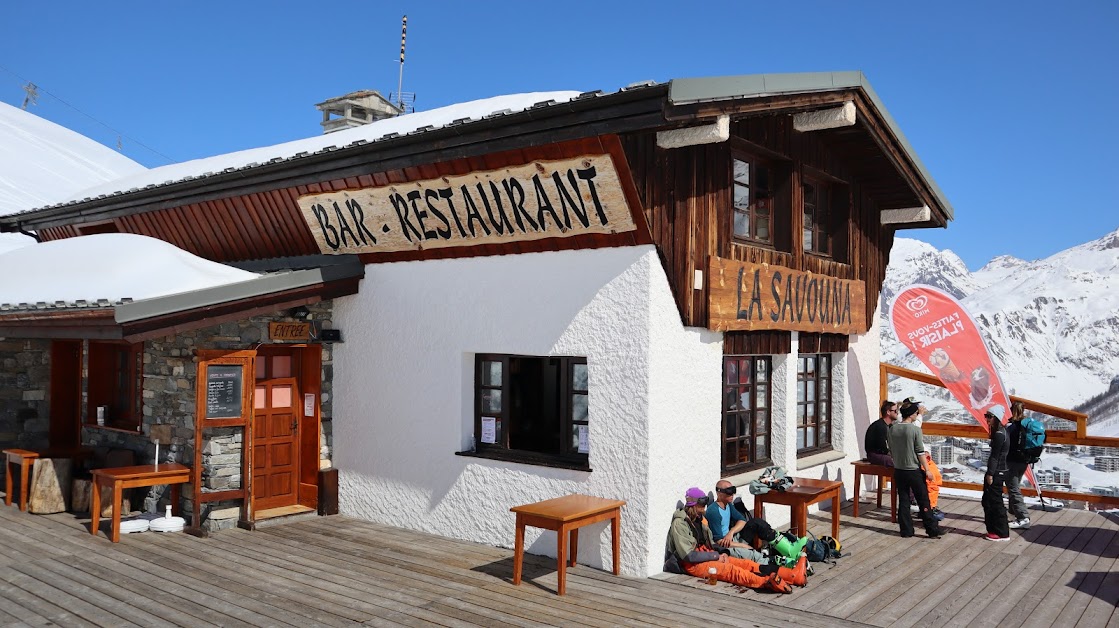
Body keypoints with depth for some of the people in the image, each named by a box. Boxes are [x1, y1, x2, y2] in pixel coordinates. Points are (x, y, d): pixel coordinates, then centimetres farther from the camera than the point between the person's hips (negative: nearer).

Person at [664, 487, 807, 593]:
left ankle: (794, 575, -25)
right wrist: (716, 556, -15)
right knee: (731, 570, -32)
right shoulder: (680, 523, -14)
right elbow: (688, 555, -20)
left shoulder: (700, 519, 15)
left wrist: (722, 553, -1)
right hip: (691, 564, -8)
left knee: (746, 564, -11)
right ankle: (768, 582, -57)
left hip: (706, 555, 8)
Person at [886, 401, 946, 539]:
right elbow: (920, 453, -13)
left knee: (903, 501, 9)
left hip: (898, 470, 5)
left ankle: (906, 530, 13)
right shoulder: (915, 430, -15)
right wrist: (927, 469, -6)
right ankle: (933, 530, 11)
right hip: (914, 471, -5)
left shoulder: (892, 429, 1)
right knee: (923, 501, 5)